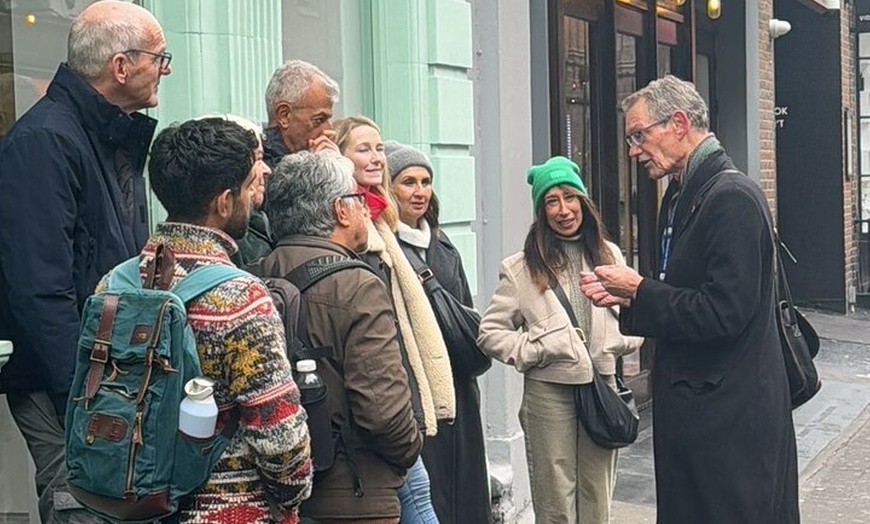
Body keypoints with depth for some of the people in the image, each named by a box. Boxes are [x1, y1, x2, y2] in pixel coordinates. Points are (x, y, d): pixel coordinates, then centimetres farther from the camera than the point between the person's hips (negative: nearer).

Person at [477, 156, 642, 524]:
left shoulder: (609, 255, 8)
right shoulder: (521, 268, -2)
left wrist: (619, 342, -6)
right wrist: (531, 351, -13)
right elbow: (490, 332, -1)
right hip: (549, 392, -3)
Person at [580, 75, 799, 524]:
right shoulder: (682, 196, 12)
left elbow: (724, 313, -24)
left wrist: (639, 290, -14)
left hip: (729, 417, -9)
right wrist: (628, 297, 1)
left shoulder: (733, 198, -18)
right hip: (693, 406, 9)